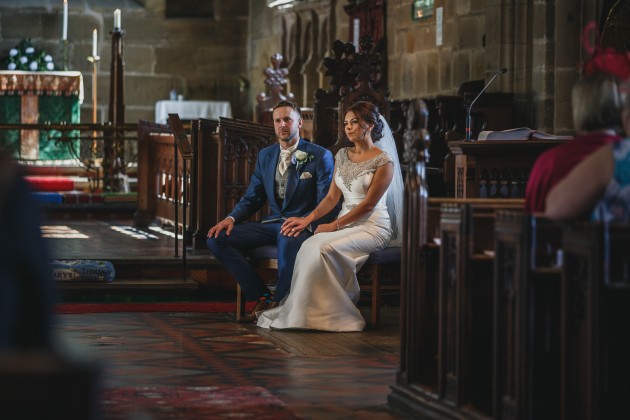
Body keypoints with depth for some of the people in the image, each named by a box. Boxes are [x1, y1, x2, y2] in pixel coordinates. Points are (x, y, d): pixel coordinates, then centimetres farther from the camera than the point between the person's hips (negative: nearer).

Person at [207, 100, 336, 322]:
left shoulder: (320, 156, -2)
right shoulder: (265, 156, 15)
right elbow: (252, 197, 17)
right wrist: (231, 218, -4)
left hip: (303, 226, -6)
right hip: (272, 223, 6)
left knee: (289, 240, -43)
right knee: (217, 238, -13)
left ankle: (280, 303, -21)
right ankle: (262, 298, -11)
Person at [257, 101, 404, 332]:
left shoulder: (383, 161, -6)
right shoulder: (342, 156, 14)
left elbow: (368, 204, -12)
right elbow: (332, 197, 11)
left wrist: (334, 225, -16)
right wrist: (307, 219, -4)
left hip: (373, 226, -6)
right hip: (345, 224, 6)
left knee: (325, 248, -32)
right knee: (310, 246, -26)